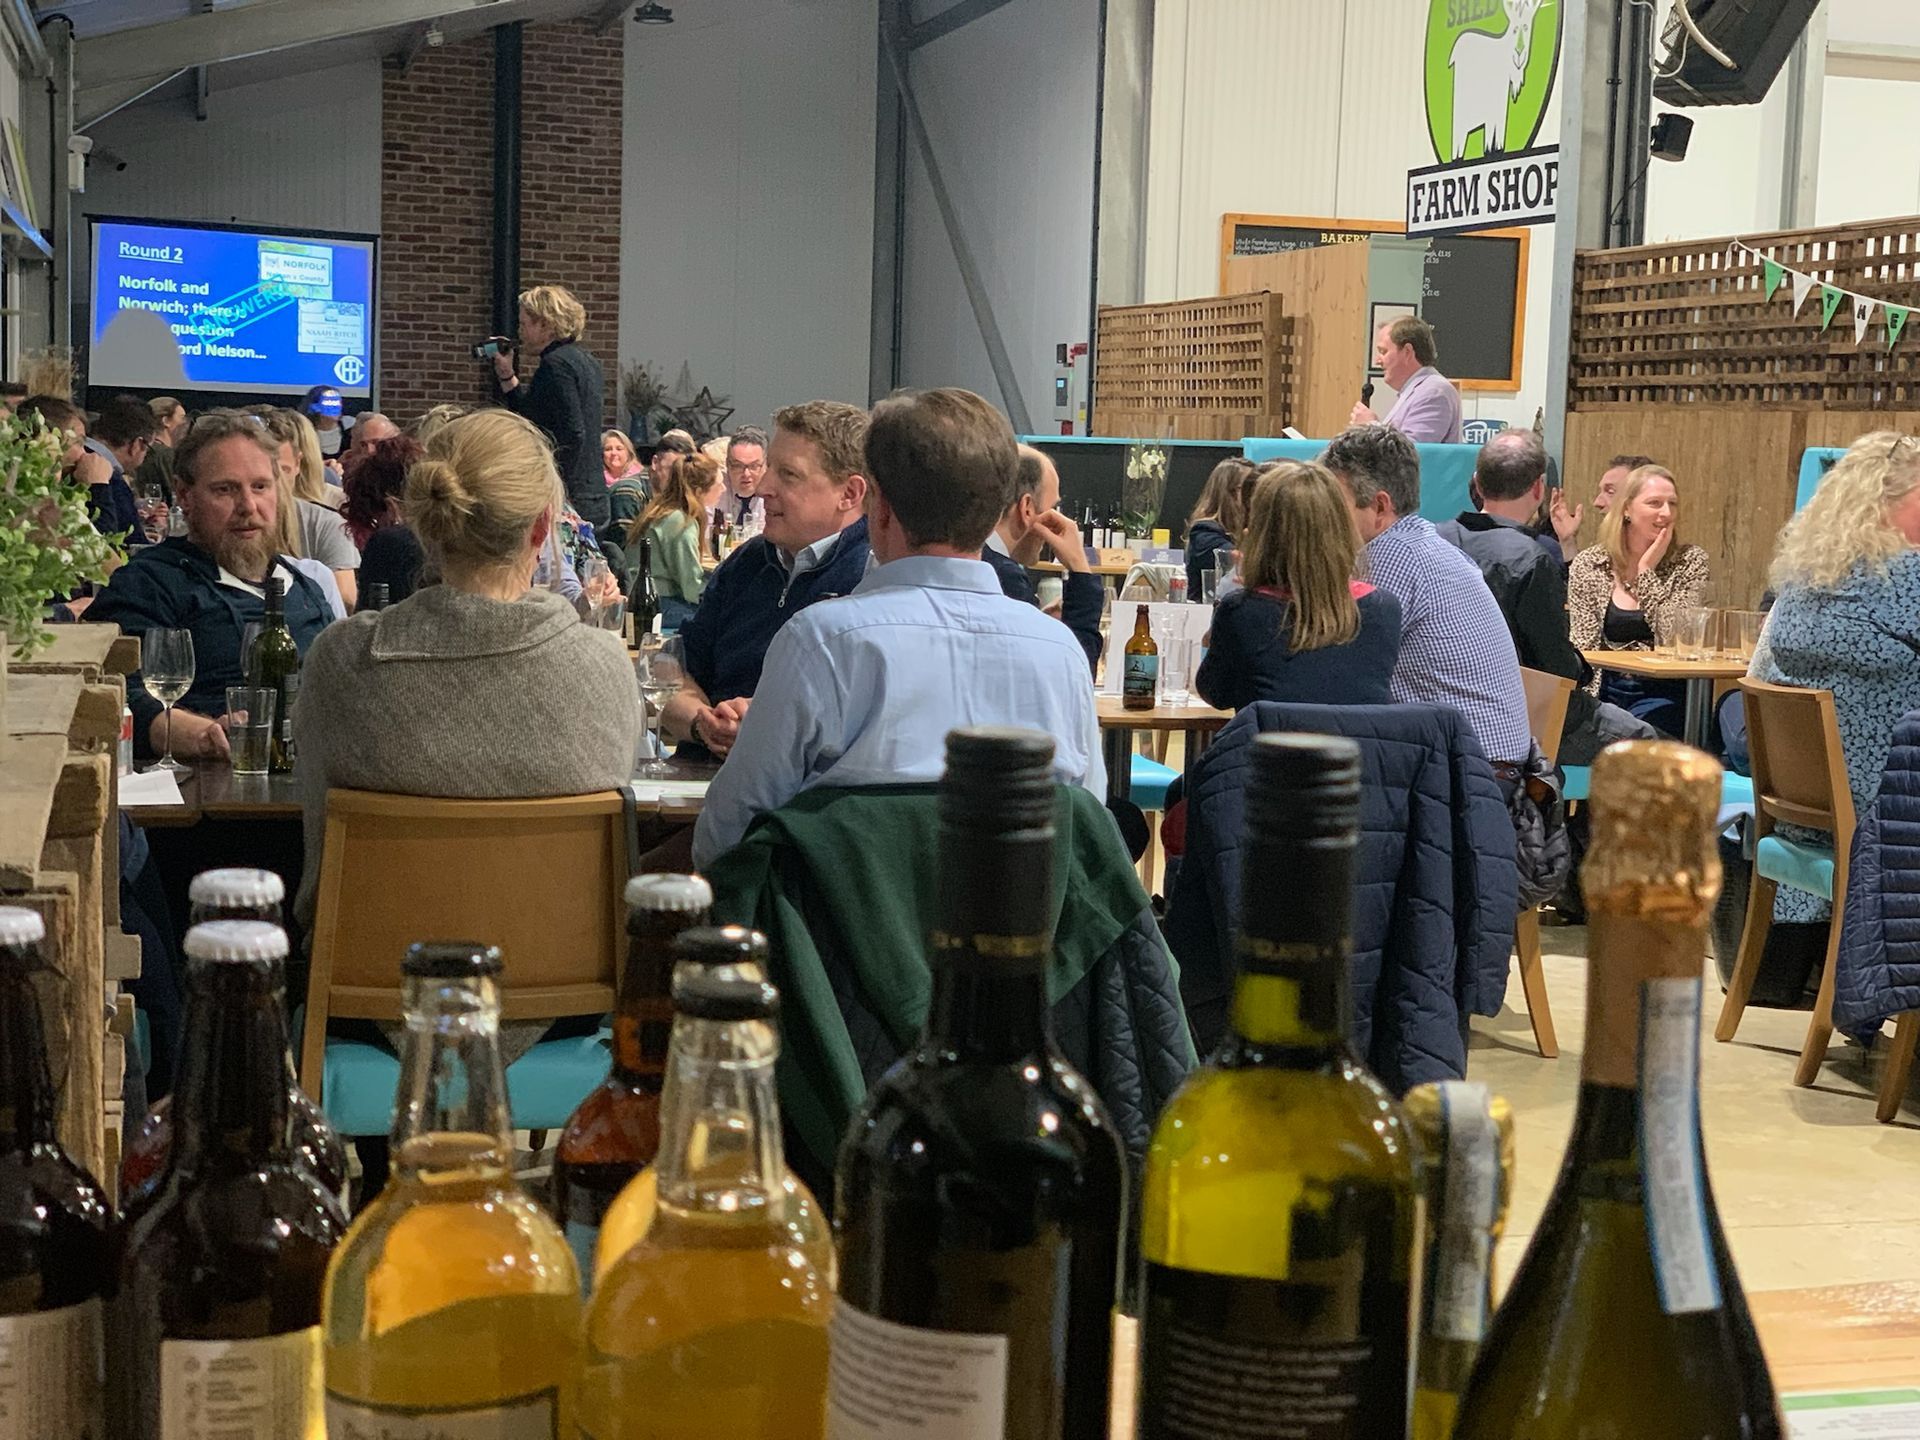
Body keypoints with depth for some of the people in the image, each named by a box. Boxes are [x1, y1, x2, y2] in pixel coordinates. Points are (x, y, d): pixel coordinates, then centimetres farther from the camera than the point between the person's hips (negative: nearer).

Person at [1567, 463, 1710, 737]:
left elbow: (1673, 639, -10)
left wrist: (1647, 570, -10)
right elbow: (1584, 648, 1)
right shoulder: (1587, 565, 4)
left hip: (1661, 696, -2)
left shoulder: (1690, 561, 1)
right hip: (1605, 692, 2)